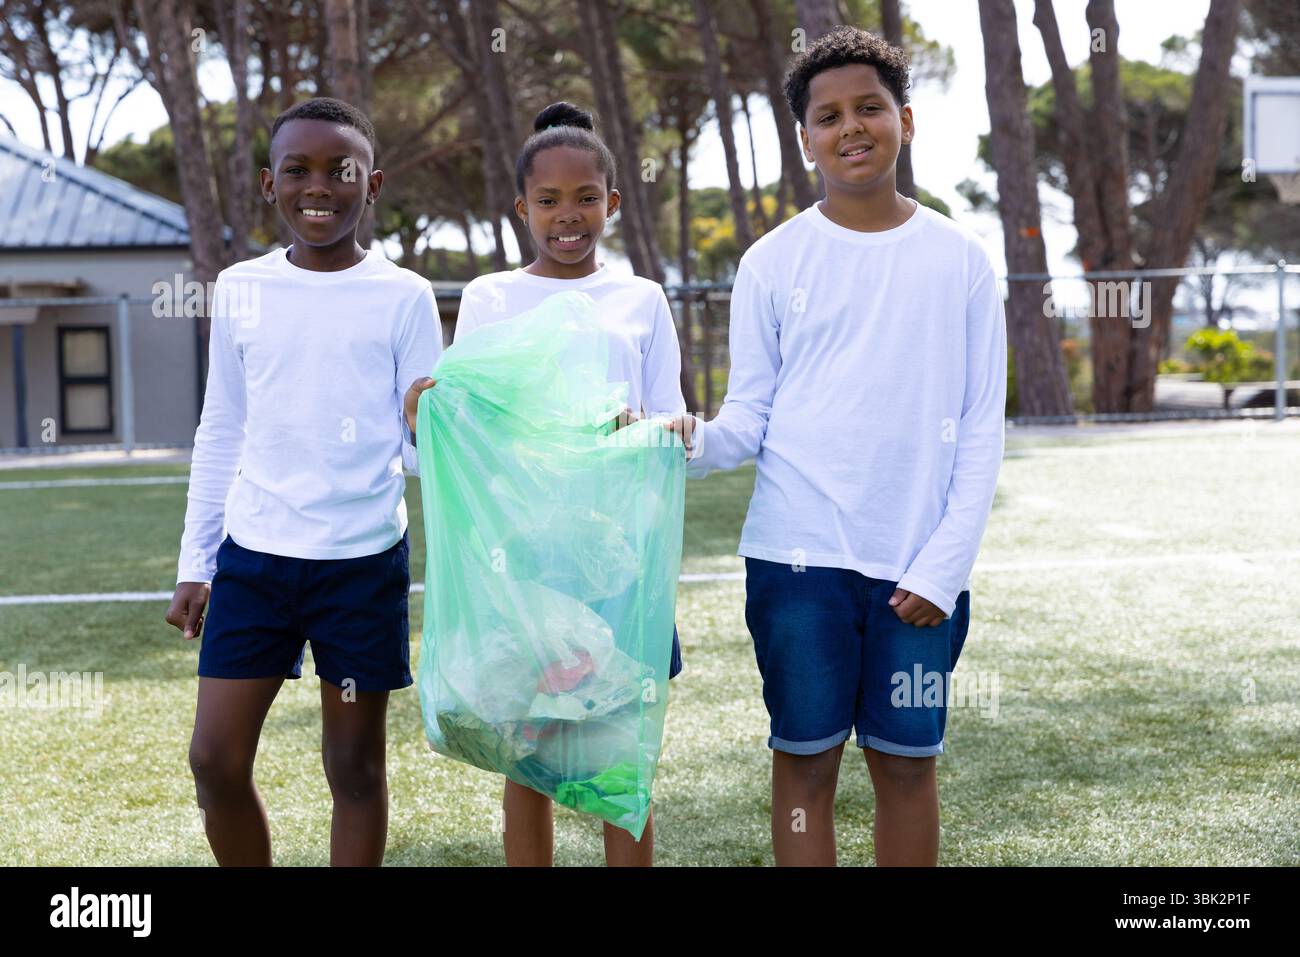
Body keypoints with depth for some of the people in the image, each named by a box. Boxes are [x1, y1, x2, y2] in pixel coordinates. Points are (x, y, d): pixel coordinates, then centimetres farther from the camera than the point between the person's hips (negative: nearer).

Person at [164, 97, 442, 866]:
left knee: (355, 763, 6)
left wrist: (431, 427, -24)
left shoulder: (404, 297, -2)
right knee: (216, 758, 1)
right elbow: (221, 434, 12)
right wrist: (194, 563, 11)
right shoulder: (239, 290, 5)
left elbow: (424, 444, 0)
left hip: (364, 561, -2)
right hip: (253, 554, 2)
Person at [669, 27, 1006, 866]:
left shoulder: (959, 261, 4)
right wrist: (693, 443, -19)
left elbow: (980, 430, 3)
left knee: (908, 761, 8)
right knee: (805, 760, 5)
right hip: (799, 556, 0)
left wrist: (944, 566, -6)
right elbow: (749, 419, 4)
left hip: (919, 567, 1)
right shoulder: (774, 262, 3)